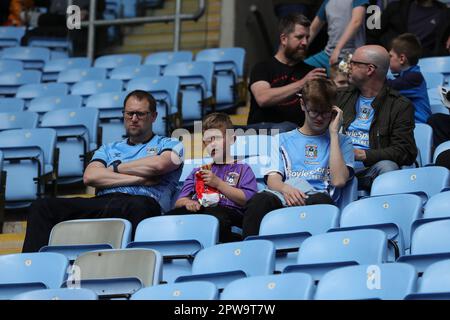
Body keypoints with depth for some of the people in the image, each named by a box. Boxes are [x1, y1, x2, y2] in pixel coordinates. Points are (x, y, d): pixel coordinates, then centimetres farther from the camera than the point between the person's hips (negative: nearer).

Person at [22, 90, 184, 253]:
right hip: (102, 201, 4)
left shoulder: (169, 145, 23)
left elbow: (159, 164, -3)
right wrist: (138, 178, 1)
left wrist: (115, 168, 11)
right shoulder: (108, 149, 32)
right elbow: (90, 177, 11)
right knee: (42, 207, -17)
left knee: (139, 206, -44)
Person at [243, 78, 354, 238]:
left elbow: (339, 180, 2)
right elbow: (273, 178, 11)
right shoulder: (283, 139, 28)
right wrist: (285, 188, -16)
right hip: (282, 198, 1)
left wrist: (334, 133, 7)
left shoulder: (341, 142, 23)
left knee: (321, 201, -41)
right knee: (259, 200, -37)